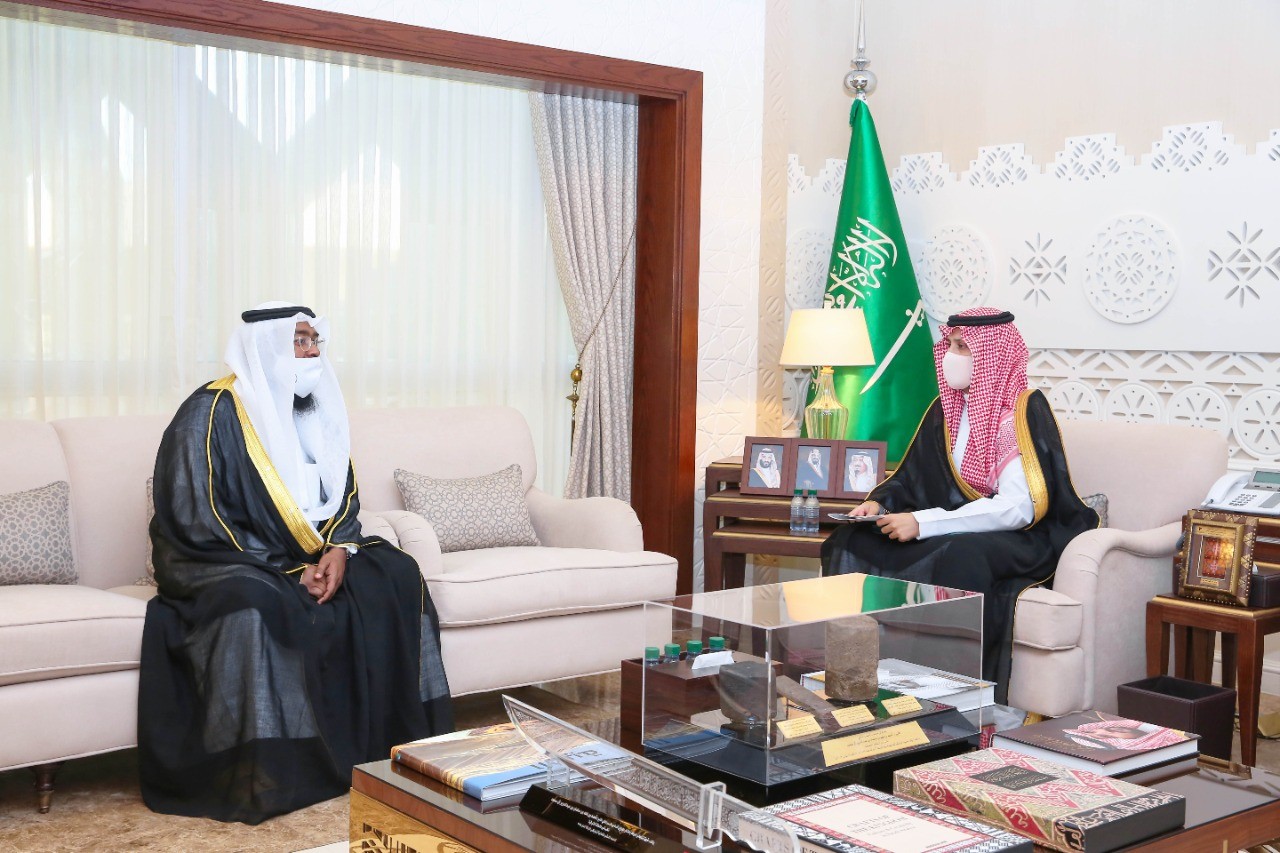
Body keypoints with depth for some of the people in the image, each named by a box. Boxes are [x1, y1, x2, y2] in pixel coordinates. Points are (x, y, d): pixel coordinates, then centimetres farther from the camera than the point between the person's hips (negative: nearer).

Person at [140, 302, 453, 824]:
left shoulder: (314, 409, 8)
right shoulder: (212, 412, -13)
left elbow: (343, 496, 10)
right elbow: (200, 521, -18)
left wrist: (337, 550, -12)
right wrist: (290, 568, -21)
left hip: (311, 554, 7)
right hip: (222, 563, -6)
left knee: (393, 576, -14)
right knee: (253, 603, -38)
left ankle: (398, 740, -10)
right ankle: (257, 779, -30)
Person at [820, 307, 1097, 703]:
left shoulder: (1024, 410, -15)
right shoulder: (946, 408, 9)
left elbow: (1018, 508, -26)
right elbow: (913, 477, 18)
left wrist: (923, 523, -28)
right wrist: (879, 503, -5)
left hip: (1021, 540, -7)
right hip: (955, 532, 7)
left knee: (959, 558, -39)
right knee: (853, 541, -10)